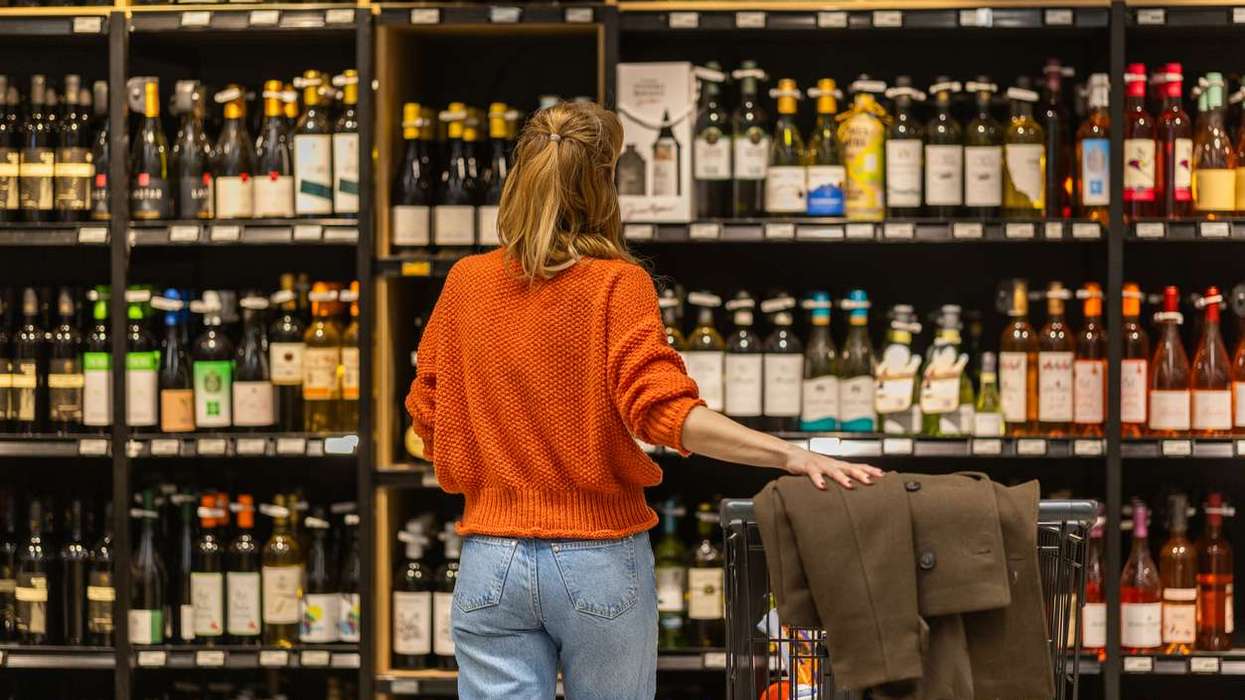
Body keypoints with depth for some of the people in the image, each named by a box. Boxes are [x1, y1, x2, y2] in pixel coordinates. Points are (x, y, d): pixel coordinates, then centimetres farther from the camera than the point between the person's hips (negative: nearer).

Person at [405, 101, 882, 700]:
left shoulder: (465, 282, 3)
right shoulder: (617, 285, -9)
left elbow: (427, 417, 9)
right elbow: (663, 410, -21)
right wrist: (790, 455, -25)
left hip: (492, 560, 2)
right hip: (599, 558, -2)